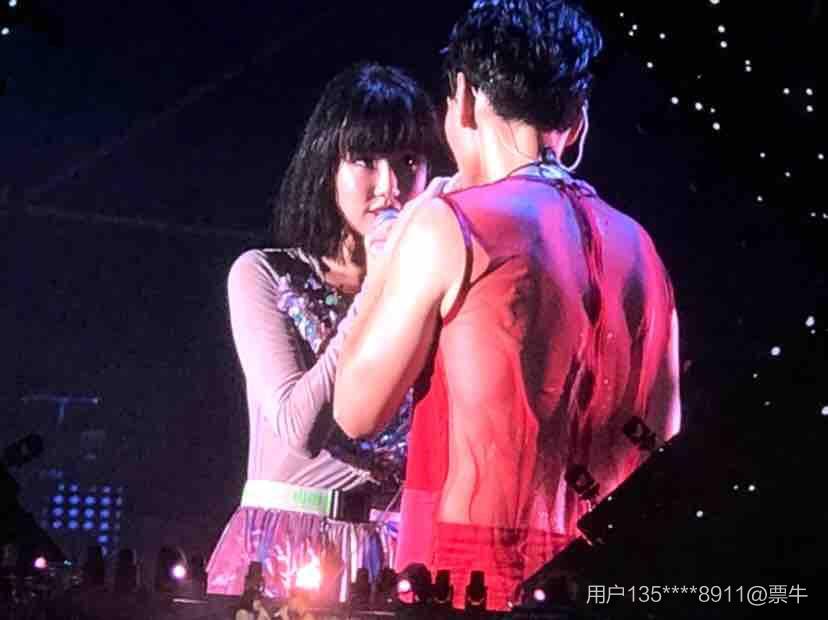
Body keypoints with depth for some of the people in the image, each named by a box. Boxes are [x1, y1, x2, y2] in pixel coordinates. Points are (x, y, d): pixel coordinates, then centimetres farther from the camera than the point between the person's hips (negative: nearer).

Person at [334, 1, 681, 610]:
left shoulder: (451, 224, -7)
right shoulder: (639, 246, 10)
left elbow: (358, 410, 1)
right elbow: (662, 445, 13)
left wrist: (382, 266, 12)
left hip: (474, 566, -6)